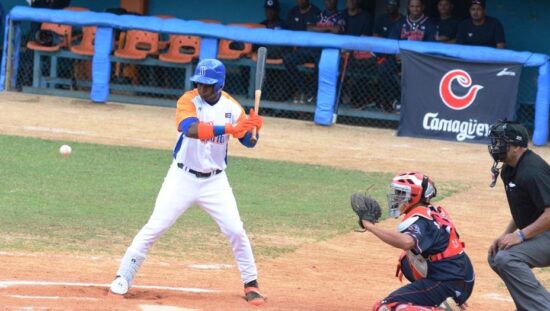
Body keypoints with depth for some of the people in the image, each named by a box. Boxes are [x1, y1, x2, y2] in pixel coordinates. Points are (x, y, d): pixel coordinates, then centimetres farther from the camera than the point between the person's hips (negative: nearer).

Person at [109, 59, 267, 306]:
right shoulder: (188, 101, -14)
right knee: (154, 227, -5)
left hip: (215, 181, 2)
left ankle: (251, 284, 12)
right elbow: (191, 129, -33)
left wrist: (254, 128, -23)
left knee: (235, 230, -4)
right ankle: (123, 277, 6)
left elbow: (249, 142, 0)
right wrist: (229, 129, -42)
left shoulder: (231, 107, -4)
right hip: (182, 177, -2)